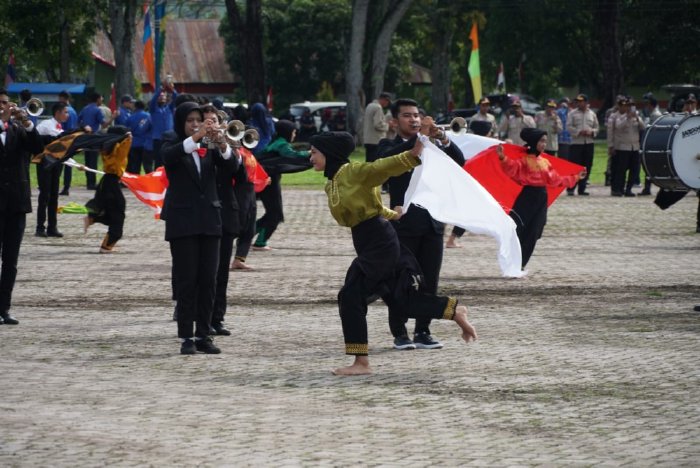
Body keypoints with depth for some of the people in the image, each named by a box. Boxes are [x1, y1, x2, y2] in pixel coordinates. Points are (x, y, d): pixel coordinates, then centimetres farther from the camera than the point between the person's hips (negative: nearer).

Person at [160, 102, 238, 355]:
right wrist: (195, 138, -37)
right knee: (186, 280, -5)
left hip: (208, 220, 3)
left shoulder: (209, 149, 11)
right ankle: (186, 337, -3)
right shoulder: (172, 148, 3)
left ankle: (203, 334, 8)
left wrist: (222, 145, -28)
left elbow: (231, 164, -6)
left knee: (208, 280, 2)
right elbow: (169, 157, -21)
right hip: (182, 222, -3)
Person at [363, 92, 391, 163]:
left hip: (368, 140, 10)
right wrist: (388, 125, -4)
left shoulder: (370, 106, 17)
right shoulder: (378, 107, -13)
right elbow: (378, 125, -19)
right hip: (376, 141, -10)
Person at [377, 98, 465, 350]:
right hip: (404, 223, -4)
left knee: (429, 281, 4)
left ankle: (423, 332, 11)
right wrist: (419, 137, -31)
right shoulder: (389, 146, 3)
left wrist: (443, 139, -18)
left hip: (432, 223, 4)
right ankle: (400, 333, 4)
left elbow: (459, 161, 0)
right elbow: (389, 158, -21)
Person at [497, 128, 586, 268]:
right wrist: (503, 158, -44)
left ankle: (520, 265, 10)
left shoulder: (545, 162, 15)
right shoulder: (524, 160, -6)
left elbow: (555, 179, 20)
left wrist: (576, 178, 24)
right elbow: (512, 167, -24)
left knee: (532, 235, 4)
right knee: (518, 232, -10)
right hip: (526, 198, -6)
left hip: (541, 199, 6)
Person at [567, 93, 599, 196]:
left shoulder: (592, 114, 11)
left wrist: (591, 132, -8)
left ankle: (582, 189, 11)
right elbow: (569, 127, -5)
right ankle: (570, 188, -2)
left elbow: (596, 128, 14)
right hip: (576, 143, -3)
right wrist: (579, 132, -17)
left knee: (587, 167, 4)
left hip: (589, 144, 3)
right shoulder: (573, 113, 3)